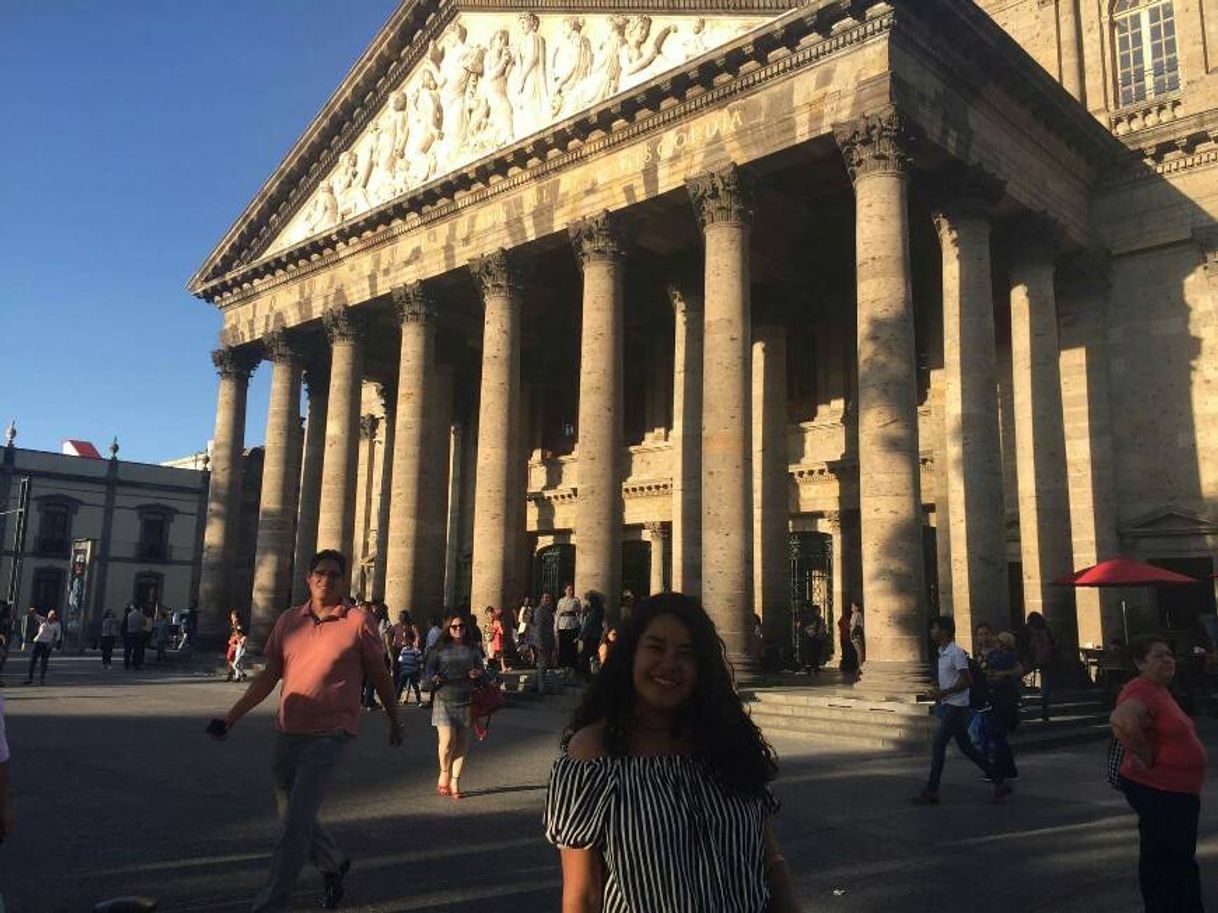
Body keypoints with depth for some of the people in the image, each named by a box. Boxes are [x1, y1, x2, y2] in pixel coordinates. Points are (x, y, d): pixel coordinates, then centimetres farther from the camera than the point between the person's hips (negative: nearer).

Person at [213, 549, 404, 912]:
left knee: (295, 822, -11)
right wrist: (231, 716, 2)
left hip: (329, 735, -5)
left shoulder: (359, 621, -7)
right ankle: (334, 863, 44)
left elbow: (380, 675, 2)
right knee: (292, 816, 18)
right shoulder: (288, 620, 5)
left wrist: (395, 721, 10)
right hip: (288, 732, 6)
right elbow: (269, 676, 9)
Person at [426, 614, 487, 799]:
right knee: (447, 739, -11)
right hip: (444, 700, -2)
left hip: (466, 701, 2)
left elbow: (483, 671, 15)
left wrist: (478, 674, -7)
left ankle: (455, 782, 11)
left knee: (462, 743, 1)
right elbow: (430, 669, 2)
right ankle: (444, 774, 15)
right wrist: (434, 678, -19)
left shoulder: (472, 651, 14)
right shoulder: (440, 649, 8)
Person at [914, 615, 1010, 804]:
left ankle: (931, 791, -3)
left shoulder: (956, 653, -16)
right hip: (948, 705, 10)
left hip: (956, 706, -10)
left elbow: (967, 681, -19)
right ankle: (999, 782, 19)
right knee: (966, 748, 12)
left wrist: (943, 692, -19)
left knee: (938, 745, -9)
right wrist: (938, 692, 8)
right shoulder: (943, 652, 13)